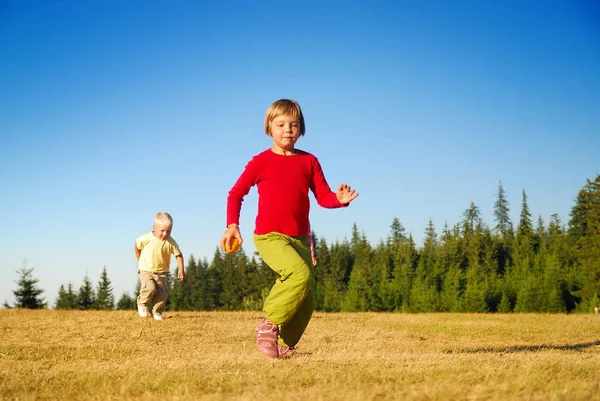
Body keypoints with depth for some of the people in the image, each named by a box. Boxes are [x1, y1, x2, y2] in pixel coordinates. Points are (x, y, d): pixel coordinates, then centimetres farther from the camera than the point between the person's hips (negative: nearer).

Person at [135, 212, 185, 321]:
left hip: (162, 272, 2)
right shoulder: (146, 238, -15)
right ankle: (142, 304, 5)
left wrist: (181, 270, -11)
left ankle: (156, 312, 11)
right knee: (150, 288, -23)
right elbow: (136, 246, 4)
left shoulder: (171, 242, -12)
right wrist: (140, 261, 9)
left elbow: (178, 255, -3)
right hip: (146, 270, -2)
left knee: (163, 293, -8)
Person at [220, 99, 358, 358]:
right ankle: (268, 324, -17)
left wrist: (339, 199, -19)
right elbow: (236, 194, 3)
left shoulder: (309, 161, 9)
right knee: (300, 273, -30)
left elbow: (323, 196, 4)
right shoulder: (261, 161, -1)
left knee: (306, 300, 3)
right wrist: (232, 225, -11)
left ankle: (284, 345, 18)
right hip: (269, 236, -5)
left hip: (299, 238, 5)